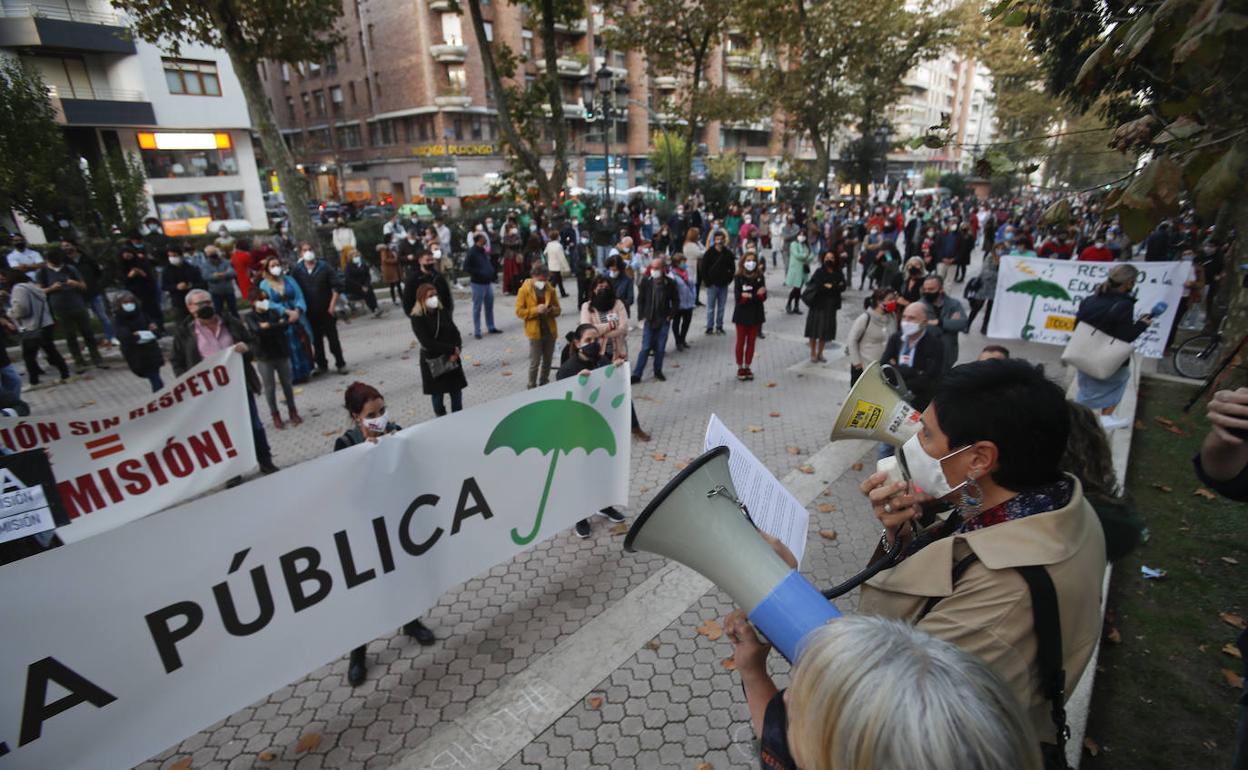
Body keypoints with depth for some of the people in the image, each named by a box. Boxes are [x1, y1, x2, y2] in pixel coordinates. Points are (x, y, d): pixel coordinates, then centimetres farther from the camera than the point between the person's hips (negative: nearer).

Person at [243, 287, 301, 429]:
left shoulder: (274, 312, 3)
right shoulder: (250, 317, -5)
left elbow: (285, 324, -12)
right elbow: (258, 330, -23)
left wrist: (269, 326, -21)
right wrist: (279, 324, -21)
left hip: (282, 353, 2)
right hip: (264, 357, -2)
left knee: (287, 384, 12)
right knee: (269, 387, 7)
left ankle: (293, 411, 25)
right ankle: (275, 415, 18)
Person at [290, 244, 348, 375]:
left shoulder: (324, 266, -4)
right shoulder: (297, 270, 0)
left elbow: (337, 285, -5)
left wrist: (332, 304, -11)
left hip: (326, 310, -2)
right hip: (310, 312, 2)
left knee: (333, 338, 2)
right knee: (316, 340, 10)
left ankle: (340, 364, 11)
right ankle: (321, 364, 21)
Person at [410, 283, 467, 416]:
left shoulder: (443, 311, 1)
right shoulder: (417, 318, -14)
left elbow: (455, 332, 1)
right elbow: (428, 342, -21)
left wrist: (456, 351, -16)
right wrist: (451, 349, -20)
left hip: (451, 357, 4)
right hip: (432, 360, -4)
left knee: (456, 390, 10)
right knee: (437, 393, 7)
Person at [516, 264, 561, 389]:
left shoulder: (550, 289, 6)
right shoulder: (524, 290, -5)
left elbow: (558, 310, 11)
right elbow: (519, 311, -8)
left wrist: (551, 310, -12)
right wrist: (535, 310, -20)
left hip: (550, 330, 4)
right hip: (535, 331, -4)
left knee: (548, 360, 13)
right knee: (535, 362, -1)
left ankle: (544, 383, 30)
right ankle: (532, 386, 14)